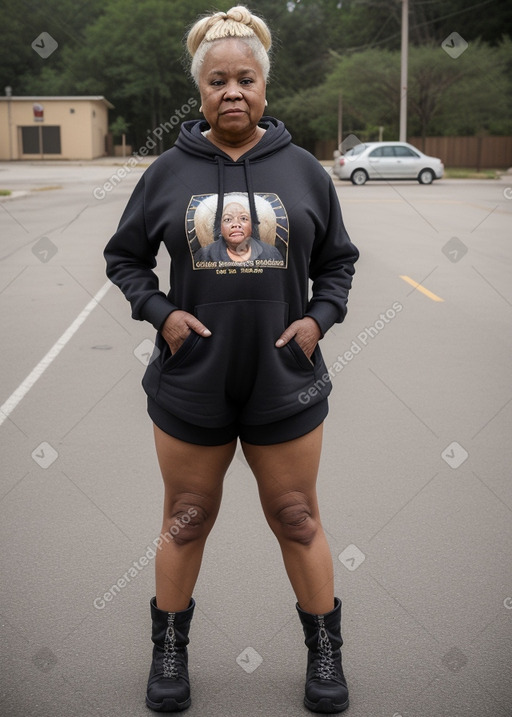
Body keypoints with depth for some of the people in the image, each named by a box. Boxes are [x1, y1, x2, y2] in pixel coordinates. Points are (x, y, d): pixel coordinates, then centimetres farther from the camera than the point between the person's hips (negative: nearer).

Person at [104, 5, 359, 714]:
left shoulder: (303, 170, 0)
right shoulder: (169, 171, -1)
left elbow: (338, 259, 11)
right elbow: (124, 257, 7)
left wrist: (319, 317, -6)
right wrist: (161, 311, -9)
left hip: (285, 385, 0)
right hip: (190, 386, 0)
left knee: (298, 522, 12)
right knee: (186, 523, 14)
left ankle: (325, 652, 30)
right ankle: (169, 650, 33)